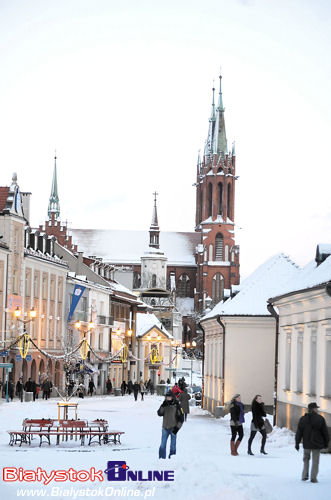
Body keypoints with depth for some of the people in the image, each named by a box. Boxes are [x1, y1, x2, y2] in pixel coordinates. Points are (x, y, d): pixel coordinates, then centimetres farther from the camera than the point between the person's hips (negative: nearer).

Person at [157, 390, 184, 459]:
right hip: (165, 428, 3)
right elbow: (159, 414, -4)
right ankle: (162, 458, 10)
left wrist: (177, 427, -10)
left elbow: (181, 418, -4)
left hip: (173, 428, -3)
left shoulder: (176, 406, -5)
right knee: (163, 445, 3)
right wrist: (162, 406, -17)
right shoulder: (165, 405, 5)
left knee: (173, 445, 4)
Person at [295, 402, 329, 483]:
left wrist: (297, 443, 6)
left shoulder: (303, 419, 0)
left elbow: (299, 433, 1)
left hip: (307, 444, 2)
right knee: (315, 461, 5)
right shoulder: (320, 419, -7)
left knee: (306, 459, 19)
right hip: (317, 443, -2)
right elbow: (325, 432, -2)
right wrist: (326, 443, 10)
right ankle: (313, 478, 2)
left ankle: (305, 475, 10)